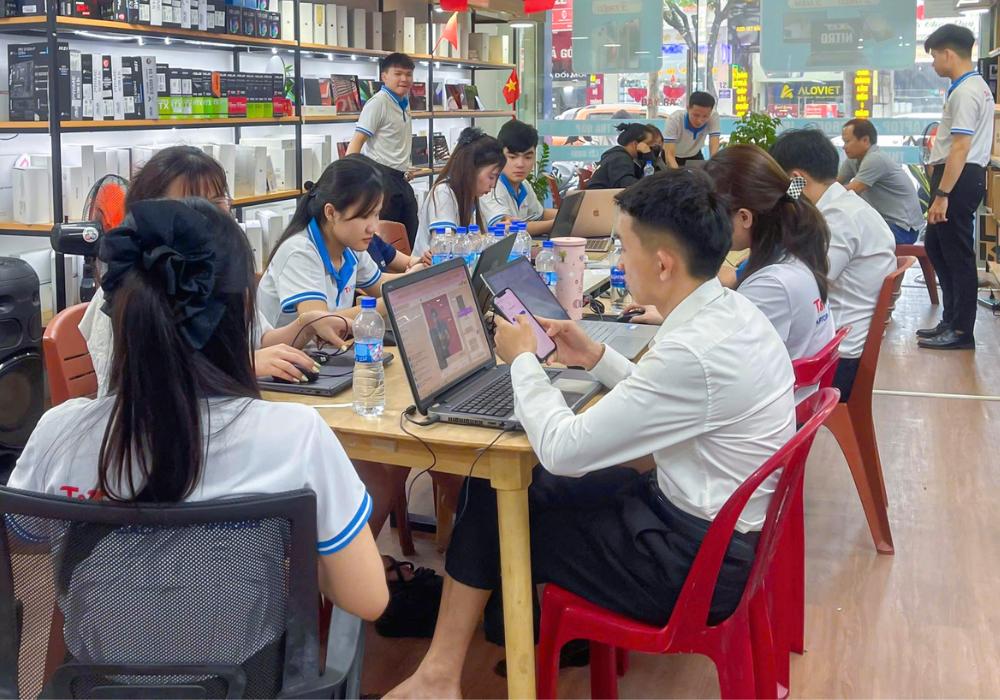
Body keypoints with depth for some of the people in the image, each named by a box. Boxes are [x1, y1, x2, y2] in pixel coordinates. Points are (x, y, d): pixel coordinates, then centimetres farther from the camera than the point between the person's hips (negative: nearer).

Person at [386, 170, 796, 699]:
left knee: (494, 504, 4)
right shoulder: (730, 310, 0)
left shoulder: (694, 352, -30)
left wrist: (523, 358, -10)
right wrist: (596, 358, 8)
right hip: (722, 522, 9)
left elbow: (562, 450, -25)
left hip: (694, 562, -9)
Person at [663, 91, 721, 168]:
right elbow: (669, 154, -40)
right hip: (674, 156, -2)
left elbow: (714, 147, -33)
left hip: (694, 155, 2)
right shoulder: (674, 119, -35)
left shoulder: (714, 116, -28)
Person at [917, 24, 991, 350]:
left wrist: (942, 195, -24)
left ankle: (961, 331, 5)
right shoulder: (977, 87, 17)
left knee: (957, 255, -3)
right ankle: (952, 320, 26)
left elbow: (960, 148, -23)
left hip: (958, 178, -11)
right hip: (964, 176, 11)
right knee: (936, 247, 18)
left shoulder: (964, 92, -17)